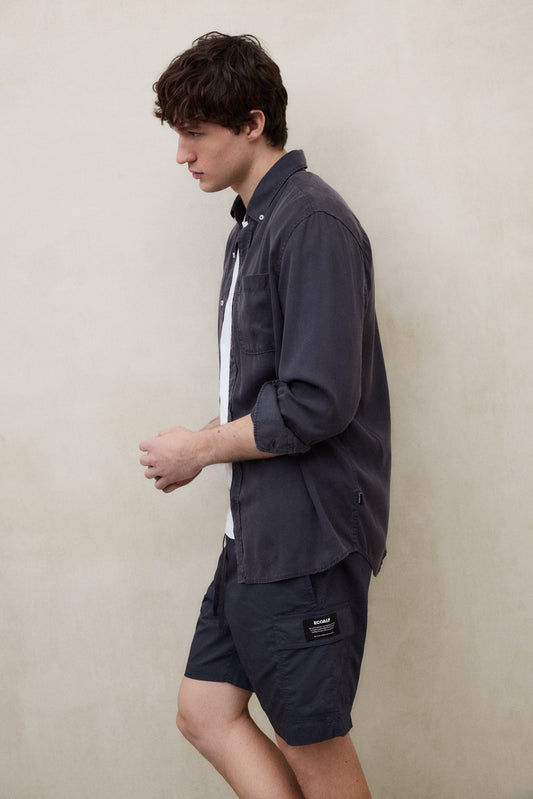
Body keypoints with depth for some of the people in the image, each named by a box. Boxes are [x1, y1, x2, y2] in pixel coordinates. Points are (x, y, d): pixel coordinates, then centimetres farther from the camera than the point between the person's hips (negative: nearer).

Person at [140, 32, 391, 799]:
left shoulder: (311, 222, -17)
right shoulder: (252, 225, 13)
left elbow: (316, 403, -23)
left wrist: (200, 450, -11)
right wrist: (207, 445, 3)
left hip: (308, 534, -9)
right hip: (257, 529, 9)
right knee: (205, 712, 13)